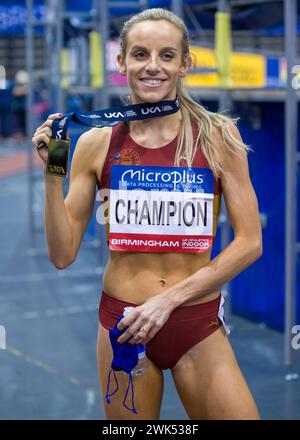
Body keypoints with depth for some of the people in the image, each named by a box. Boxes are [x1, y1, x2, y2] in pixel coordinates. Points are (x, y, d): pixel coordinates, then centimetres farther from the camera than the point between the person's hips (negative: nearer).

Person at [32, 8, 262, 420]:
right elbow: (63, 254, 1)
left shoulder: (218, 136, -3)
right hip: (123, 323, 1)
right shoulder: (97, 144, -1)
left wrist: (169, 298, -12)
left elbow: (250, 242, -5)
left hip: (198, 324, -1)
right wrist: (52, 173, -11)